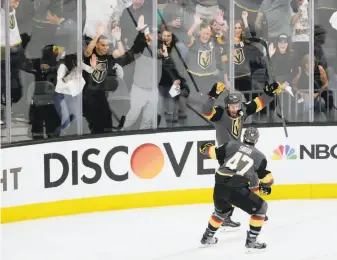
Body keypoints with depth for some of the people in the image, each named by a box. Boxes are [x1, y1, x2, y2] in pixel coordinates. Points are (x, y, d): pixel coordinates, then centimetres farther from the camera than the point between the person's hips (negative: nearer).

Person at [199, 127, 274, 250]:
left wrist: (206, 148, 35)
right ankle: (251, 241, 6)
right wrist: (267, 186, 31)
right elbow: (266, 178, 9)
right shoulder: (259, 156, 6)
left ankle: (208, 237, 48)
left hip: (219, 187, 5)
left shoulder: (233, 144, 10)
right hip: (236, 190, -5)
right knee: (260, 208, 10)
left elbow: (214, 152, 14)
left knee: (222, 210, 34)